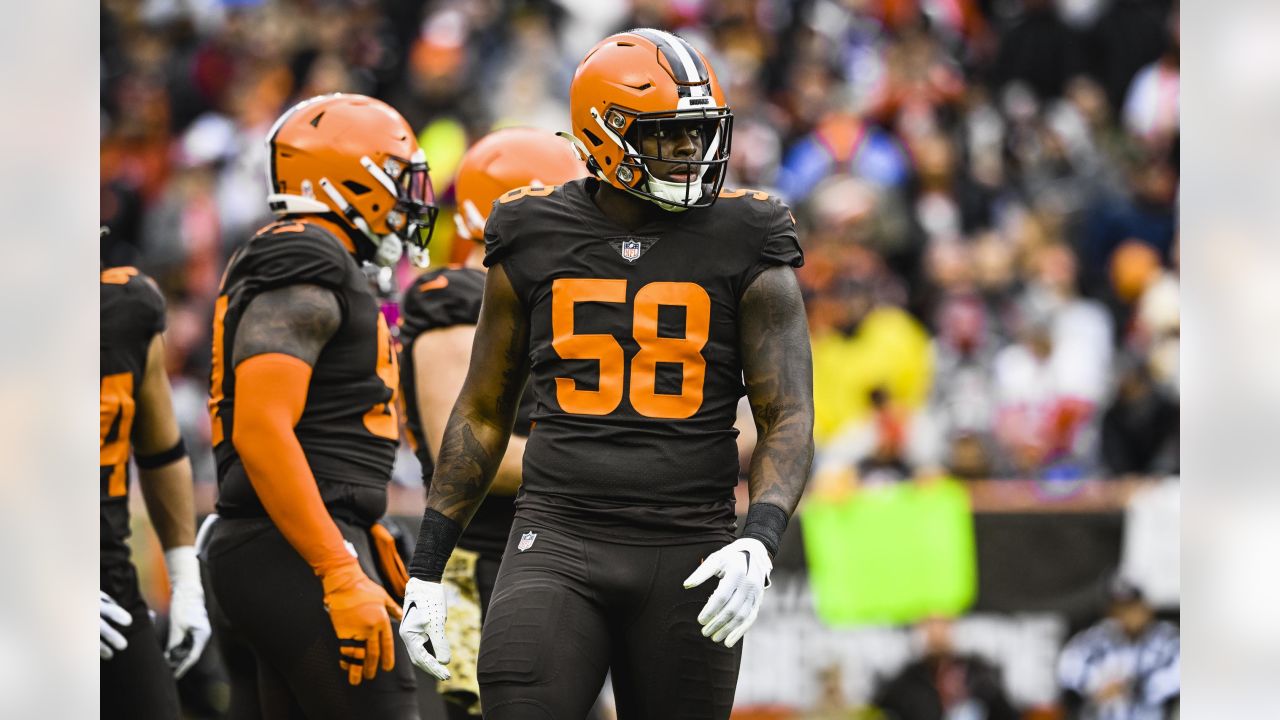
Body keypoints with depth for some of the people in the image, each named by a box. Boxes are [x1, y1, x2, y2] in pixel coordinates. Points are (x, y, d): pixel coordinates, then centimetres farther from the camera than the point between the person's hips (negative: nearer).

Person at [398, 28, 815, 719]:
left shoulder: (741, 246, 1)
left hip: (688, 552, 0)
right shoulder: (533, 240, 5)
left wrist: (759, 543, -20)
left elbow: (789, 420, -1)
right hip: (559, 537, 0)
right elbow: (482, 413, 14)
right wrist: (426, 569, 10)